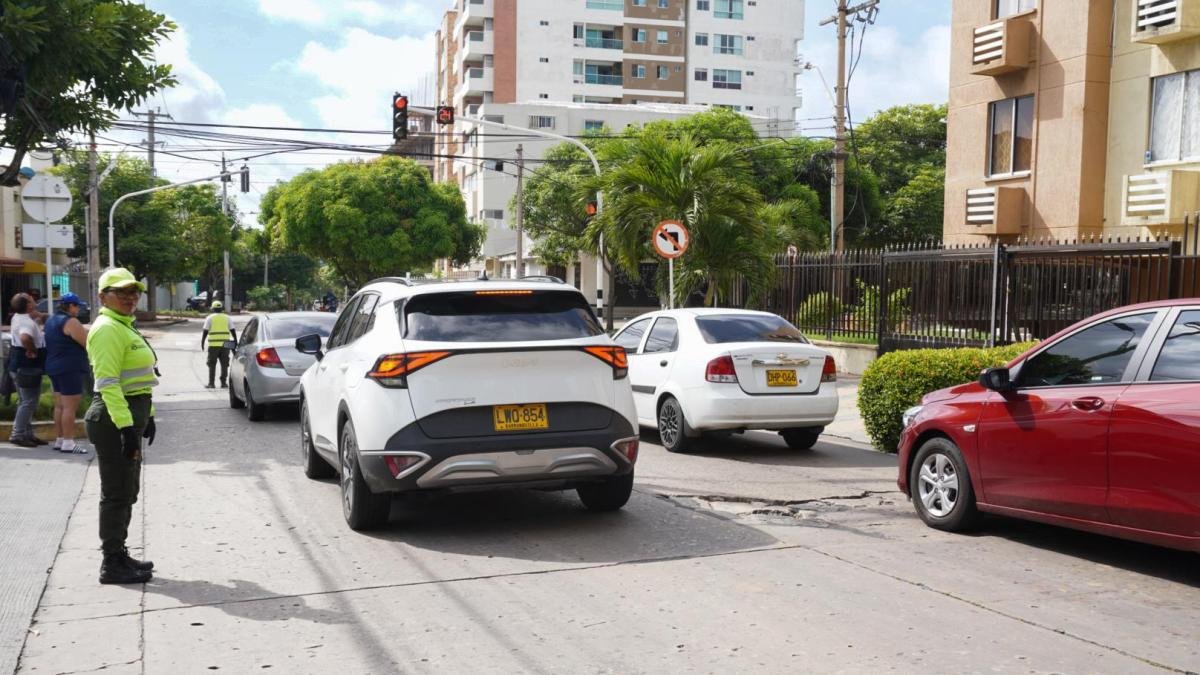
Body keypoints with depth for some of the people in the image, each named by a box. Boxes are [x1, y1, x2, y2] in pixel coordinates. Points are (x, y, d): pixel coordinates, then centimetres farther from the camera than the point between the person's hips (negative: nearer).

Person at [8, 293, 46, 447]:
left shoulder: (18, 317, 9)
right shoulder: (27, 322, -20)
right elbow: (25, 338, -40)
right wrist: (32, 350, -23)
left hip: (21, 366, 10)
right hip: (27, 367, -10)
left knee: (26, 401, 15)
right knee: (28, 402, -7)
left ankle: (28, 434, 20)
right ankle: (18, 435, -6)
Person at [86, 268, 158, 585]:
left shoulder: (124, 327, 17)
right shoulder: (107, 329, -14)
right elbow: (108, 383, -22)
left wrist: (146, 416, 21)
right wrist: (125, 426, -26)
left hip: (130, 417, 10)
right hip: (114, 419, -10)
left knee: (126, 492, 16)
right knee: (117, 494, -4)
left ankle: (119, 554, 25)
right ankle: (112, 564, 4)